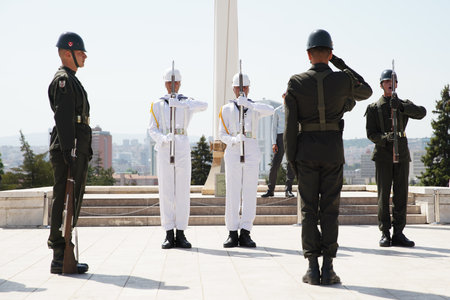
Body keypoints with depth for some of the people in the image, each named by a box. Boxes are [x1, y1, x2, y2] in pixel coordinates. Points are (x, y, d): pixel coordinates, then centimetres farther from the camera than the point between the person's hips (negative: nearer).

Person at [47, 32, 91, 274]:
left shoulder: (72, 81, 24)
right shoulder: (63, 80, -9)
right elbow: (63, 118, -19)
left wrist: (84, 152, 23)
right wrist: (68, 152, -25)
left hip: (77, 151, 11)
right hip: (68, 149, -11)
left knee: (72, 201, 12)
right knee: (64, 201, -8)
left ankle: (64, 254, 18)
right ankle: (60, 258, -5)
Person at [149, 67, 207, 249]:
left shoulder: (187, 102, 9)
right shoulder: (157, 104, 9)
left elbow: (204, 105, -12)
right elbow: (152, 129, 2)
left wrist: (180, 104, -22)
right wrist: (164, 138, -18)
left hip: (183, 149, 0)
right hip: (164, 150, 0)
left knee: (183, 191, 0)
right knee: (166, 191, -1)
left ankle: (180, 234, 6)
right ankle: (169, 235, 4)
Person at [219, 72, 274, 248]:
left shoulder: (255, 108, 10)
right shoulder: (226, 109, 9)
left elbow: (270, 111, -14)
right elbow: (222, 134, 4)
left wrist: (248, 104, -24)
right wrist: (234, 140, -17)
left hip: (252, 153, 1)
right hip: (233, 153, -1)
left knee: (250, 194, -1)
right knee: (232, 194, -2)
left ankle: (245, 233, 3)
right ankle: (232, 234, 3)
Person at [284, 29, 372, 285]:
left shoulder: (296, 83, -3)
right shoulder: (343, 80, -3)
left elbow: (290, 124, -4)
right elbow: (366, 91, 20)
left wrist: (291, 158, 3)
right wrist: (342, 65, 17)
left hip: (306, 150, 0)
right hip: (333, 149, 0)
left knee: (309, 209, 4)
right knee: (330, 209, 4)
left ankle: (313, 269, 3)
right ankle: (328, 269, 3)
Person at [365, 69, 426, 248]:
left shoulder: (405, 105, 12)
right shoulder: (373, 108, 6)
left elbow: (421, 113, -10)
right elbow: (371, 134, -1)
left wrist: (400, 106, -24)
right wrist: (385, 137, -22)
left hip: (402, 155, 2)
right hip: (383, 155, -2)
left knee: (401, 195, 1)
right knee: (383, 195, -3)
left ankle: (398, 234, 6)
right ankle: (385, 234, 1)